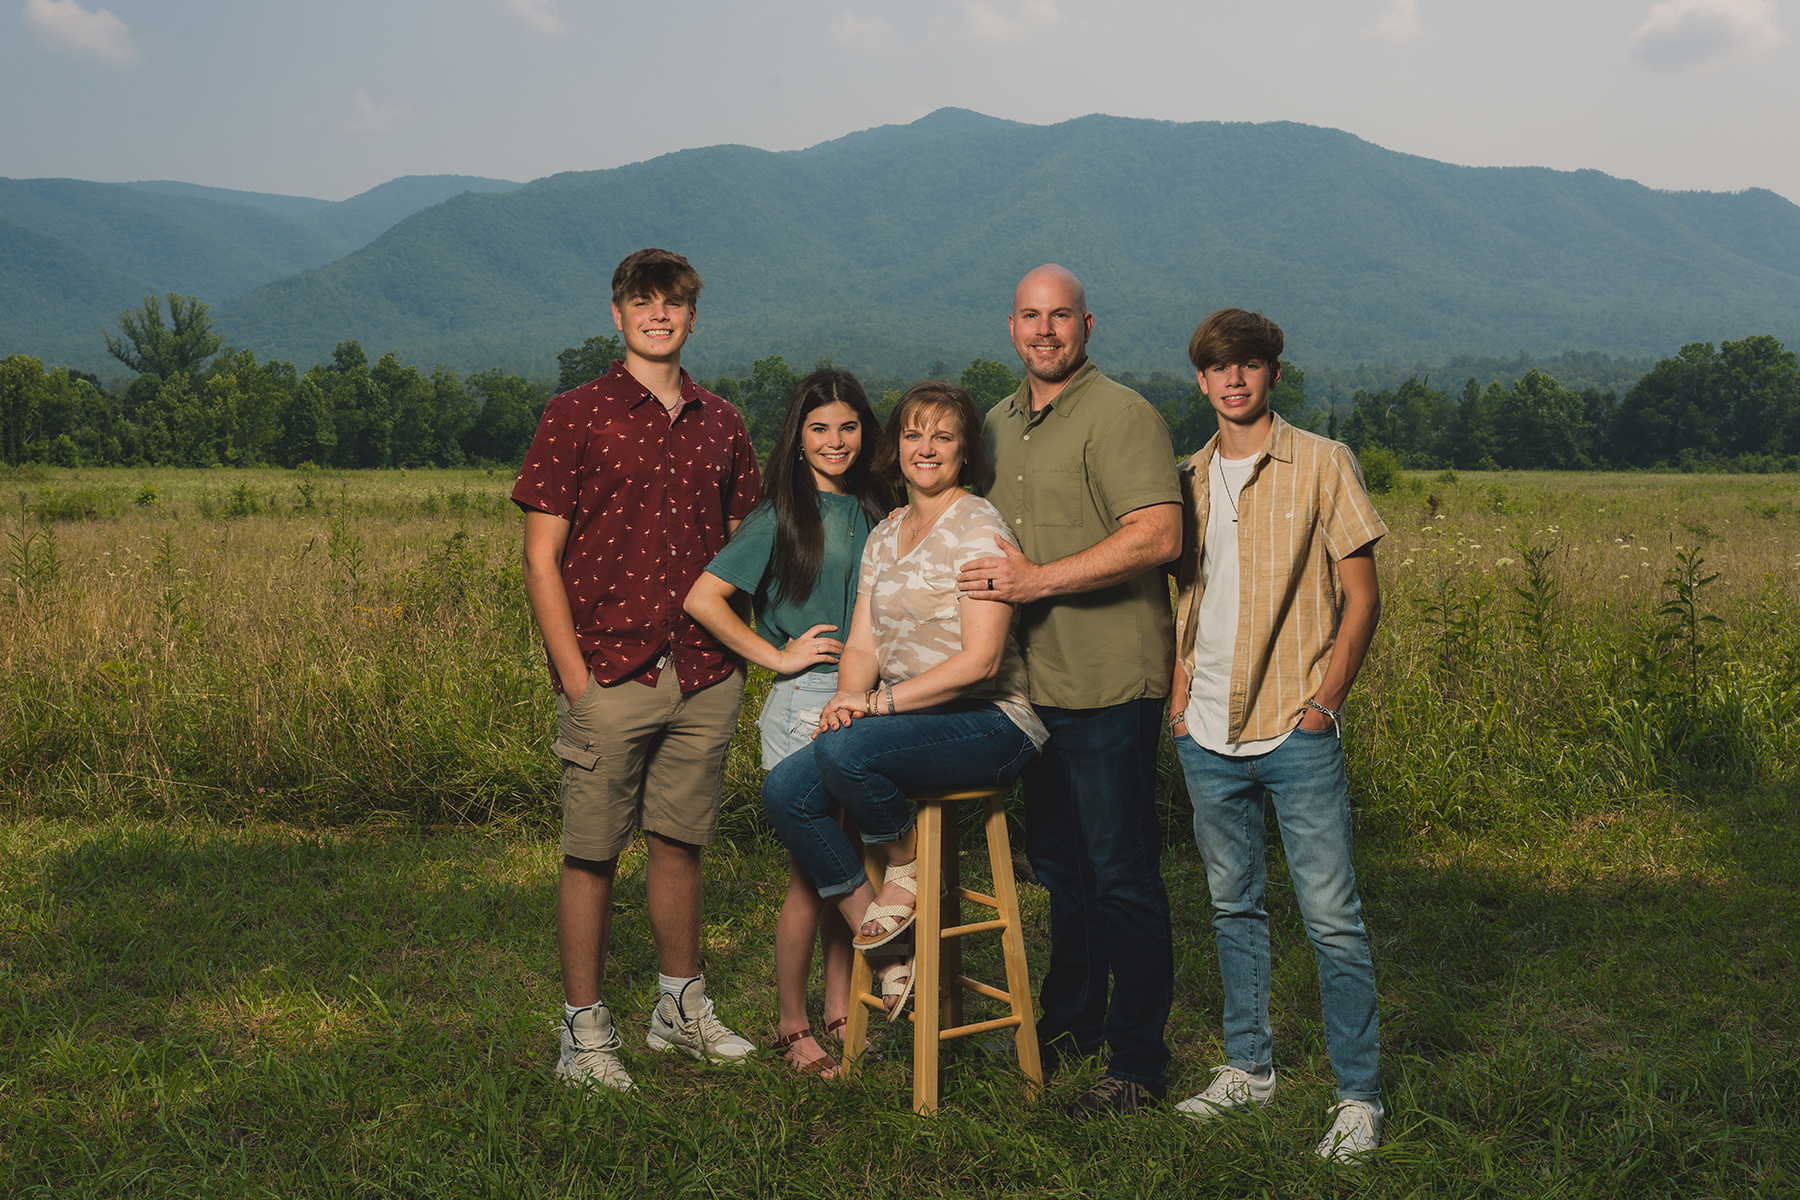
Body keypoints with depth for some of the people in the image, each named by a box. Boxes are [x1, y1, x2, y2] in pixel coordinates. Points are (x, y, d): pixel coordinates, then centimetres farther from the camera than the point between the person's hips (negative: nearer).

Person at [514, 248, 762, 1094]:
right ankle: (584, 1031, 12)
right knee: (593, 854, 2)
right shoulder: (576, 417, -2)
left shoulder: (719, 424, 12)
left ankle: (681, 1008, 28)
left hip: (705, 676, 4)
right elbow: (541, 558, -5)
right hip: (611, 674, -4)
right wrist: (573, 675, -11)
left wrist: (740, 645, 9)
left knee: (680, 843, 14)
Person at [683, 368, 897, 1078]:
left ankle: (840, 1011, 24)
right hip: (805, 705, -5)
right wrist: (777, 656, -11)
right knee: (814, 873, -1)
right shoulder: (781, 517, -6)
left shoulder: (873, 509, 11)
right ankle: (792, 1026, 12)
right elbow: (702, 599, -12)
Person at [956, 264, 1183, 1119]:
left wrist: (1039, 580, -21)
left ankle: (1137, 1063, 9)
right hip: (1034, 682, 8)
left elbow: (1158, 535, -21)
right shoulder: (1000, 424, 16)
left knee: (1122, 874, -1)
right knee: (1057, 865, 18)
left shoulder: (1120, 416, -9)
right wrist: (990, 580, 9)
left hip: (1108, 686, -8)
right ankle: (1070, 1024, 33)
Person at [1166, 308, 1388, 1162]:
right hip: (1208, 736, 5)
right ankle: (1249, 1067, 27)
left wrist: (1324, 701, -9)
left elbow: (1361, 597, -1)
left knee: (1332, 918, -3)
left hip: (1296, 732, -4)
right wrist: (1177, 701, 7)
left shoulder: (1322, 465, -1)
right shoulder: (1189, 479, 11)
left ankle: (1358, 1095, 7)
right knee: (1233, 907, 14)